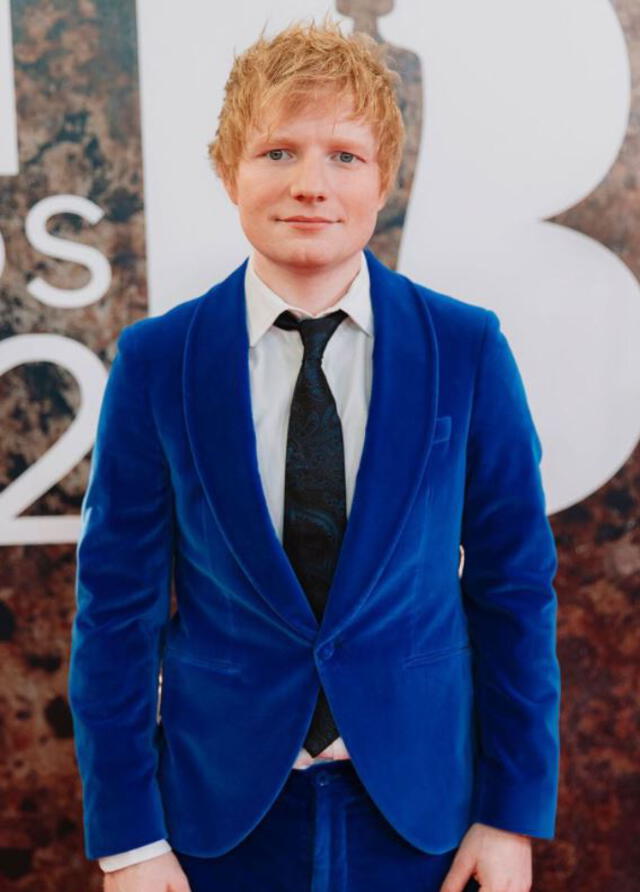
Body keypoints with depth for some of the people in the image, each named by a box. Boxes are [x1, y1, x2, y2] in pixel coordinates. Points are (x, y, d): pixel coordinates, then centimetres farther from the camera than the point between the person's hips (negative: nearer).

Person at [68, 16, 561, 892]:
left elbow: (516, 585, -3)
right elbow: (116, 602, -5)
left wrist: (515, 811, -2)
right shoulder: (155, 361, -9)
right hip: (221, 803, 0)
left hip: (417, 806, 1)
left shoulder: (468, 350, -9)